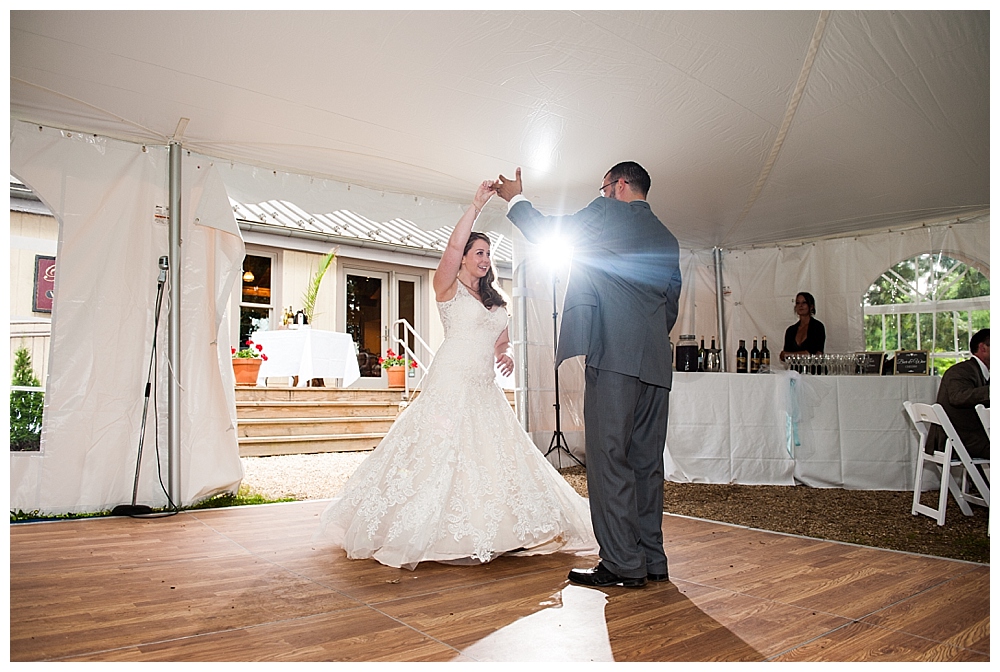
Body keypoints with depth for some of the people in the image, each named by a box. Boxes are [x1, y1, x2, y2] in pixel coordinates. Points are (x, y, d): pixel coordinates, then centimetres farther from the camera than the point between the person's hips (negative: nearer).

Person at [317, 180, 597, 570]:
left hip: (485, 391, 7)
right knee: (444, 455, -8)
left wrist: (505, 354, 2)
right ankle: (443, 536, 0)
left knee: (493, 456, 6)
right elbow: (454, 246, -16)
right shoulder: (448, 287, 1)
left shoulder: (494, 299, 20)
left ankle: (485, 533, 15)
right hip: (452, 384, -7)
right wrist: (477, 204, -17)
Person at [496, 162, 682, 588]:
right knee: (646, 460, 10)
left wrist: (515, 198, 26)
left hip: (615, 352, -8)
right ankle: (652, 560, 16)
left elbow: (546, 231, 10)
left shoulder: (607, 213, 3)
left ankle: (622, 564, -4)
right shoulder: (667, 239, 23)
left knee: (609, 457, -6)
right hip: (656, 361, 8)